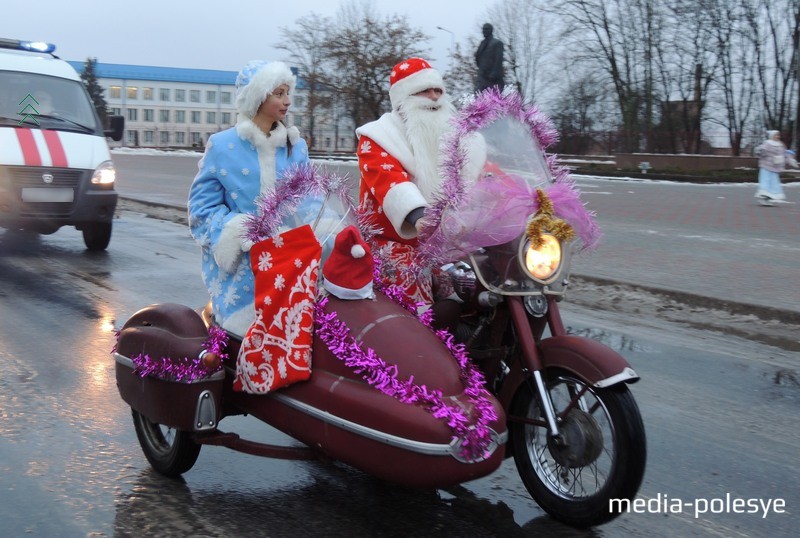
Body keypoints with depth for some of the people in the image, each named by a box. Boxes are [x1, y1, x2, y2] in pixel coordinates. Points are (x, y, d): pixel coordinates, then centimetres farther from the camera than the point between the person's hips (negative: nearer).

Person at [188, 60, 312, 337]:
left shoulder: (296, 146, 12)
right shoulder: (222, 146, 3)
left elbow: (308, 200, 10)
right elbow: (202, 207, 0)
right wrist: (243, 234, -15)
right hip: (239, 265, -2)